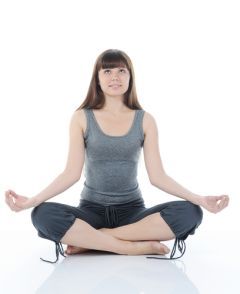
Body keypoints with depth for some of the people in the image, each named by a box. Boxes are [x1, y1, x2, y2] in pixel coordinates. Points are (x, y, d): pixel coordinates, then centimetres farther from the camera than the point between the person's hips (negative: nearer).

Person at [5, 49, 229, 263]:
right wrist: (32, 200, -17)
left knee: (190, 213, -26)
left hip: (132, 210, 2)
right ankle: (136, 247, -26)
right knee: (43, 215, -31)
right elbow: (72, 173, -5)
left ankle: (88, 240, -20)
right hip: (92, 209, -1)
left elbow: (157, 176, -2)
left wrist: (200, 199, -13)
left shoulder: (144, 120, 2)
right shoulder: (82, 118, 0)